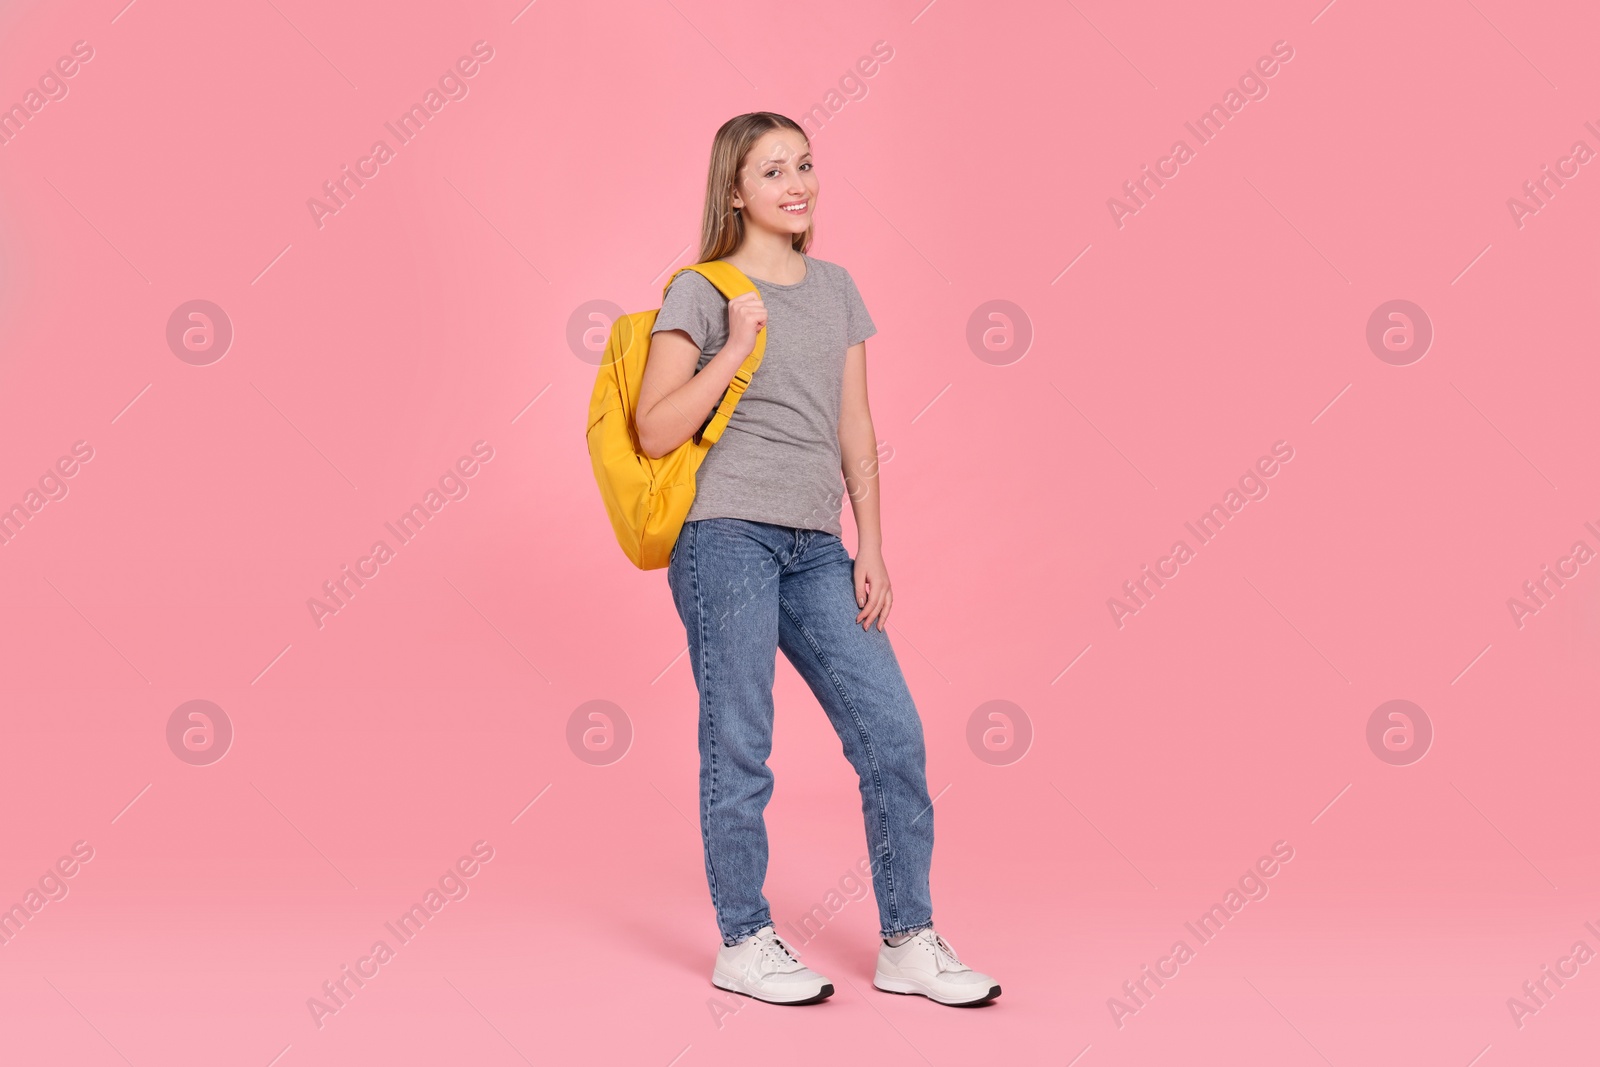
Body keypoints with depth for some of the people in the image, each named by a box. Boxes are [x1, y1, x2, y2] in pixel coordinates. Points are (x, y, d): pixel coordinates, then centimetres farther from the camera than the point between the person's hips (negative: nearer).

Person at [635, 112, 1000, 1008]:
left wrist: (872, 548, 8)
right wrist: (736, 349, -14)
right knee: (740, 747, -1)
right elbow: (656, 432, -6)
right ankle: (744, 943, 14)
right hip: (727, 537, -5)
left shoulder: (837, 289, 15)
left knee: (893, 732, 0)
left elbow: (855, 428, 15)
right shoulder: (703, 293, -1)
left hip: (816, 549, 5)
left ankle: (910, 941, 11)